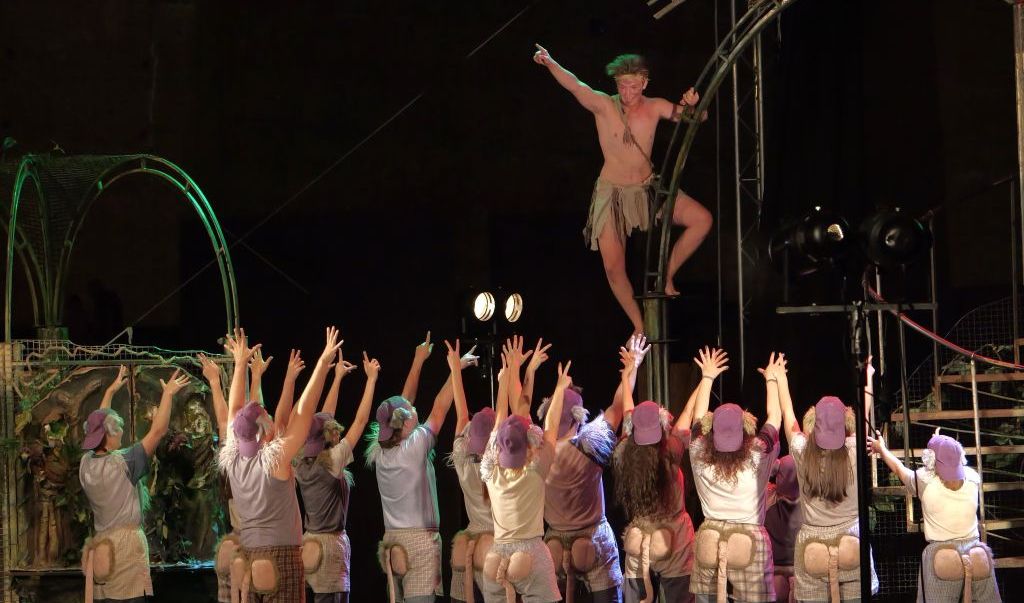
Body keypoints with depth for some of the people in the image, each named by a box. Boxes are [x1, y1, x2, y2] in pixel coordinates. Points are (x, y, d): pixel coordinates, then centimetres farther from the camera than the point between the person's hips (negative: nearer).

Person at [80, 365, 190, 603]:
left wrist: (111, 391, 30)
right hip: (126, 547, -7)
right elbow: (158, 431, -12)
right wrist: (168, 393, -4)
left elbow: (97, 425, 21)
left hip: (100, 549, 7)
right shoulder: (122, 463, -14)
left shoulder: (86, 464, 5)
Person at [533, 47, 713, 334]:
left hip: (648, 188, 3)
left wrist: (692, 106, -25)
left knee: (702, 219, -15)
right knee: (613, 267, -8)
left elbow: (697, 118, 0)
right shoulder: (603, 105, -13)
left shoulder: (655, 107, -3)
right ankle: (639, 327, 12)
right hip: (612, 193, -3)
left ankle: (667, 276, 3)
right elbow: (575, 86, -30)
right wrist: (550, 63, -49)